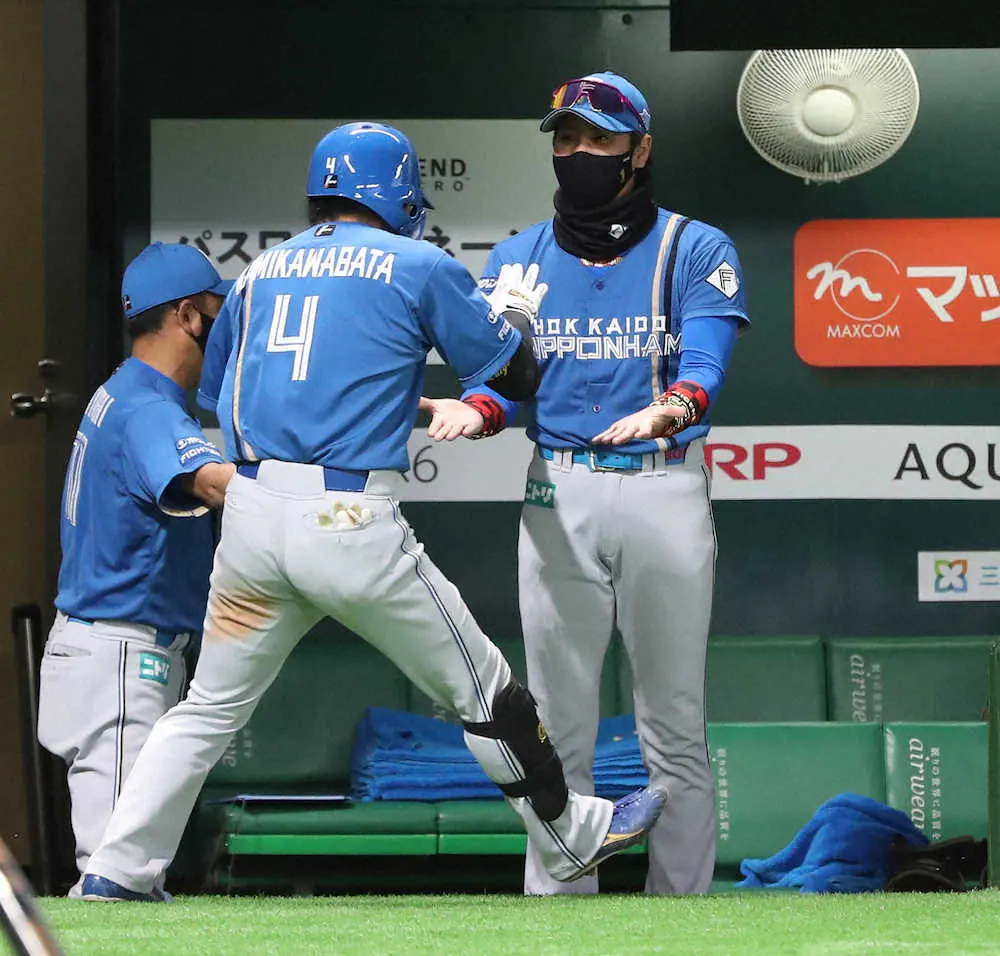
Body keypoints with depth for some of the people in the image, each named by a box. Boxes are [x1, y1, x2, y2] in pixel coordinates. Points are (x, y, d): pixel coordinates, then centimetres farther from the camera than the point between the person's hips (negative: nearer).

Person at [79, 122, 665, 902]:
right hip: (352, 518, -4)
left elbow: (217, 394, 25)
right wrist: (518, 311, 30)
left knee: (209, 711, 13)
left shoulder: (261, 271, 16)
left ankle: (116, 876, 5)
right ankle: (572, 840, 24)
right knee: (483, 691, 11)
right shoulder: (420, 267, 3)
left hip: (250, 512, 5)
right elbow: (516, 377, 8)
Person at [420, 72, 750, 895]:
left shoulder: (696, 251, 3)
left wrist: (672, 406, -35)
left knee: (675, 727, 1)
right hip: (558, 494, 2)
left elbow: (705, 363, -12)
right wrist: (474, 411, -21)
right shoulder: (518, 259, 11)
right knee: (559, 726, 4)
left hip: (666, 487, -2)